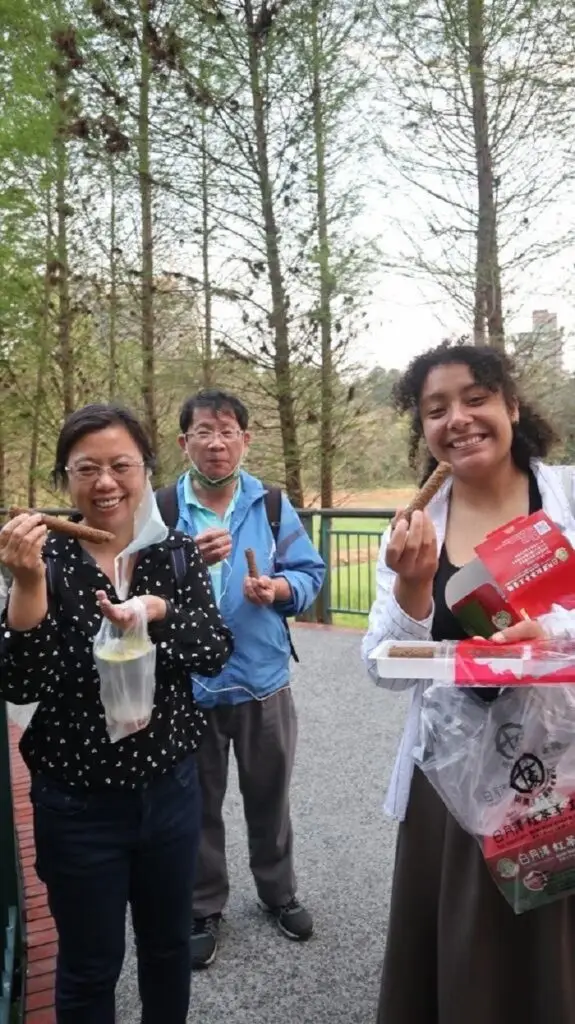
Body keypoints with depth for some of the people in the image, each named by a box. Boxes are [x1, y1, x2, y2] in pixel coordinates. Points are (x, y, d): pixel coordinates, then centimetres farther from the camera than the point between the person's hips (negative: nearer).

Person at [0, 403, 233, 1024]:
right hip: (78, 802, -2)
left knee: (169, 945, 22)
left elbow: (215, 653, -12)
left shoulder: (178, 554, -4)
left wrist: (157, 611, -29)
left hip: (170, 787, 3)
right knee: (89, 968, 17)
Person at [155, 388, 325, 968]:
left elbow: (311, 572, 1)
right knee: (198, 806, 16)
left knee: (269, 799, 20)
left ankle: (279, 894, 43)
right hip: (189, 686, -1)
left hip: (262, 681, 1)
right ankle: (203, 909, 37)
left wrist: (280, 587, -19)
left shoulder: (272, 505, -2)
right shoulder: (161, 509, -7)